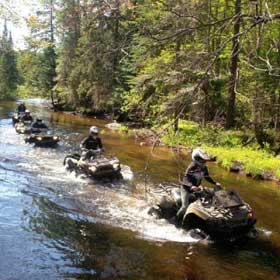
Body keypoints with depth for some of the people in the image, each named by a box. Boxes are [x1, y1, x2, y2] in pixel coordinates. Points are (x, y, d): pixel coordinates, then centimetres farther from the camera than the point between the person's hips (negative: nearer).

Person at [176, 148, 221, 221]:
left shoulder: (204, 168, -3)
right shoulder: (192, 167, -26)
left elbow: (207, 177, 12)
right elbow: (186, 178, -36)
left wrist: (215, 183, 2)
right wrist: (192, 186, -53)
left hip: (196, 188, 8)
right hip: (187, 189, -7)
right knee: (185, 206, -14)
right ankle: (177, 219, 8)